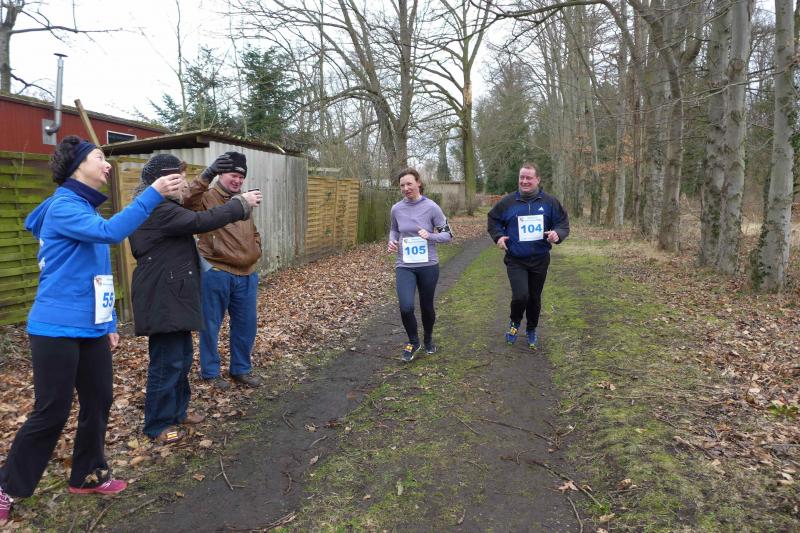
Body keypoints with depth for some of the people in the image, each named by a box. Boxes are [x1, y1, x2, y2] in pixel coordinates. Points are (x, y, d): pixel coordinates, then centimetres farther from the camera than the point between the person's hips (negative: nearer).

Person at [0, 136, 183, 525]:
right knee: (52, 413, 1)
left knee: (98, 402, 13)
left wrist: (109, 322, 18)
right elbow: (110, 231, -32)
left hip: (90, 328, 9)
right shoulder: (63, 206, -12)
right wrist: (153, 193, -33)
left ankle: (88, 474, 30)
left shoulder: (85, 208, 15)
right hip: (57, 329, -9)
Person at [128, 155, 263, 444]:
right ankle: (158, 425, 15)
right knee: (167, 363, 0)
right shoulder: (158, 210, -20)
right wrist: (241, 203, -14)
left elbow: (192, 220, 15)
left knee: (182, 357, 19)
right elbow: (202, 221, -22)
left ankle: (177, 411, 35)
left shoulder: (164, 208, 16)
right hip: (163, 302, -11)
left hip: (173, 298, 11)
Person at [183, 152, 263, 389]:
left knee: (246, 325, 13)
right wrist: (207, 175, -36)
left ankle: (241, 369, 29)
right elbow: (188, 201, -31)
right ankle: (210, 371, 23)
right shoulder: (207, 198, -6)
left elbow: (254, 233, 27)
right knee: (211, 325, 7)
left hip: (246, 275, 7)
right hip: (216, 274, -6)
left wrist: (255, 252, 14)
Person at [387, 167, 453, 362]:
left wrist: (429, 236, -22)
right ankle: (413, 342, 12)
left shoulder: (431, 207, -9)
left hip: (428, 265, -1)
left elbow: (448, 235, -4)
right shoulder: (396, 209, -1)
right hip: (404, 266, 1)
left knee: (427, 306, 13)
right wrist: (392, 242, -3)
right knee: (406, 307, -16)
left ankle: (428, 340, 42)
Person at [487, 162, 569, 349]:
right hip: (515, 260, -2)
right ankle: (515, 323, 14)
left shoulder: (549, 202, -2)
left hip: (540, 260, 2)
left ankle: (531, 330, 37)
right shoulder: (508, 202, -4)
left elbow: (563, 223, 3)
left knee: (535, 298, 14)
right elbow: (493, 220, 10)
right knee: (520, 296, -18)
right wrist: (498, 236, -7)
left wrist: (558, 234, -19)